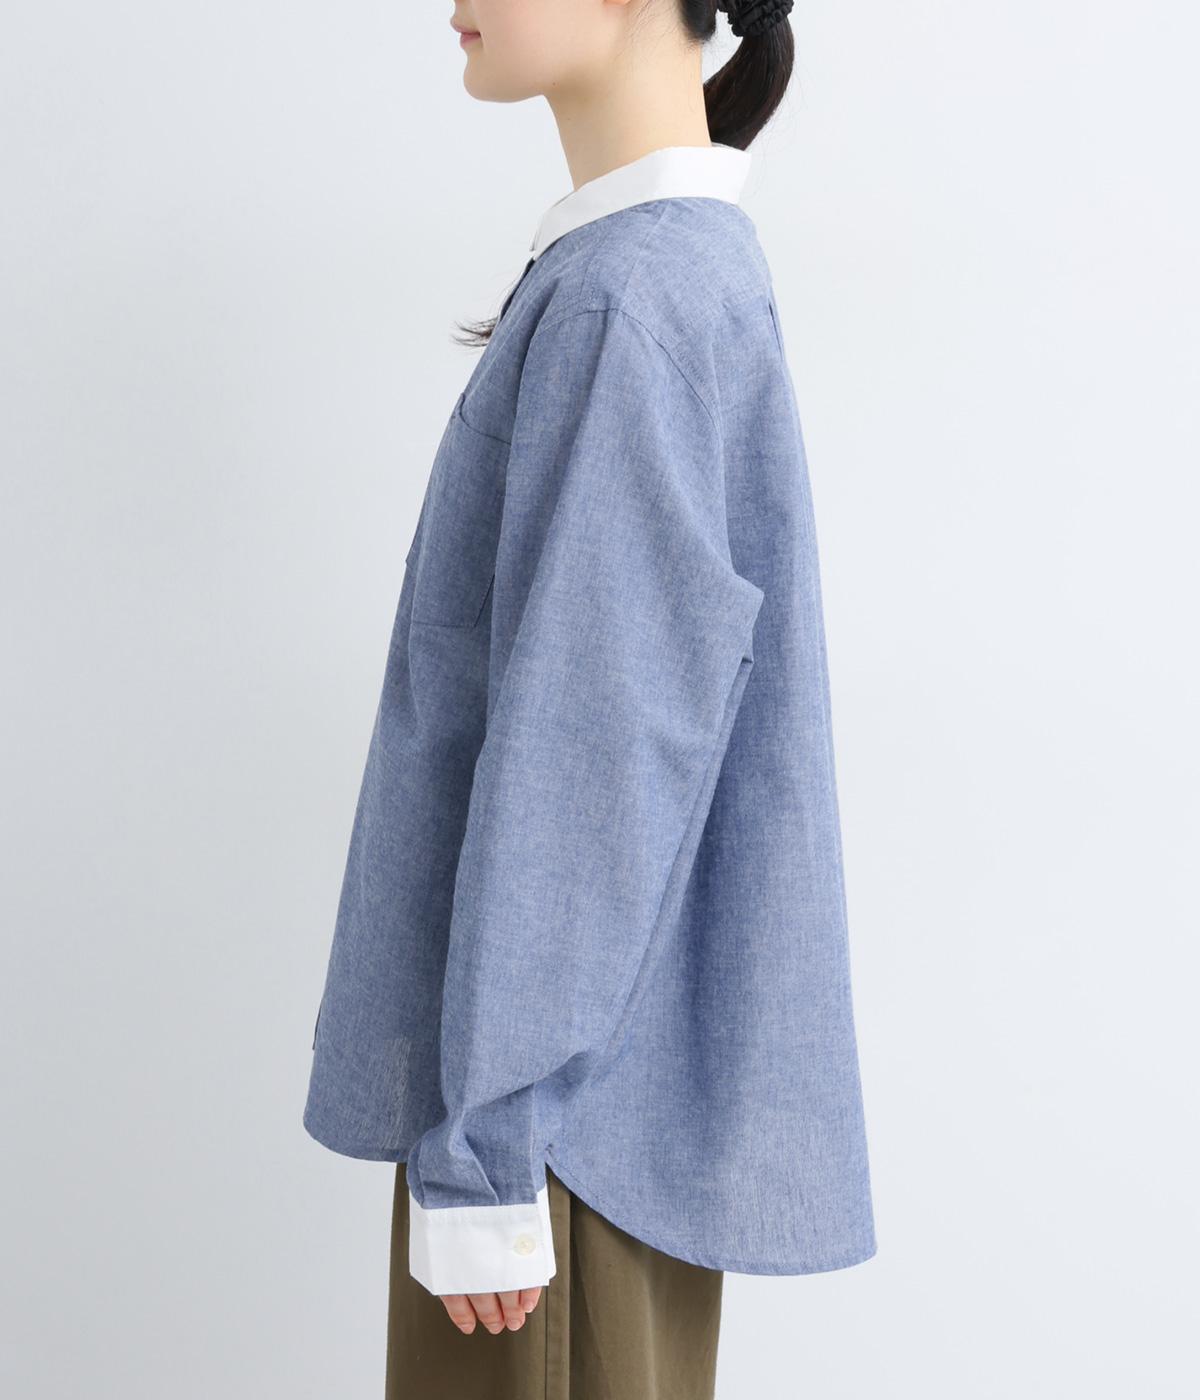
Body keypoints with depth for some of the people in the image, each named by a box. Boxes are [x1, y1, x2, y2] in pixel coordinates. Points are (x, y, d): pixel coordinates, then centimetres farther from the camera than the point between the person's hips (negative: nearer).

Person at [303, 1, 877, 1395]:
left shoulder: (626, 299, -20)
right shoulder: (695, 261, 9)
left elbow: (587, 741, -23)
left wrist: (481, 1138, -19)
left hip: (565, 1056, -9)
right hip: (608, 1012, 9)